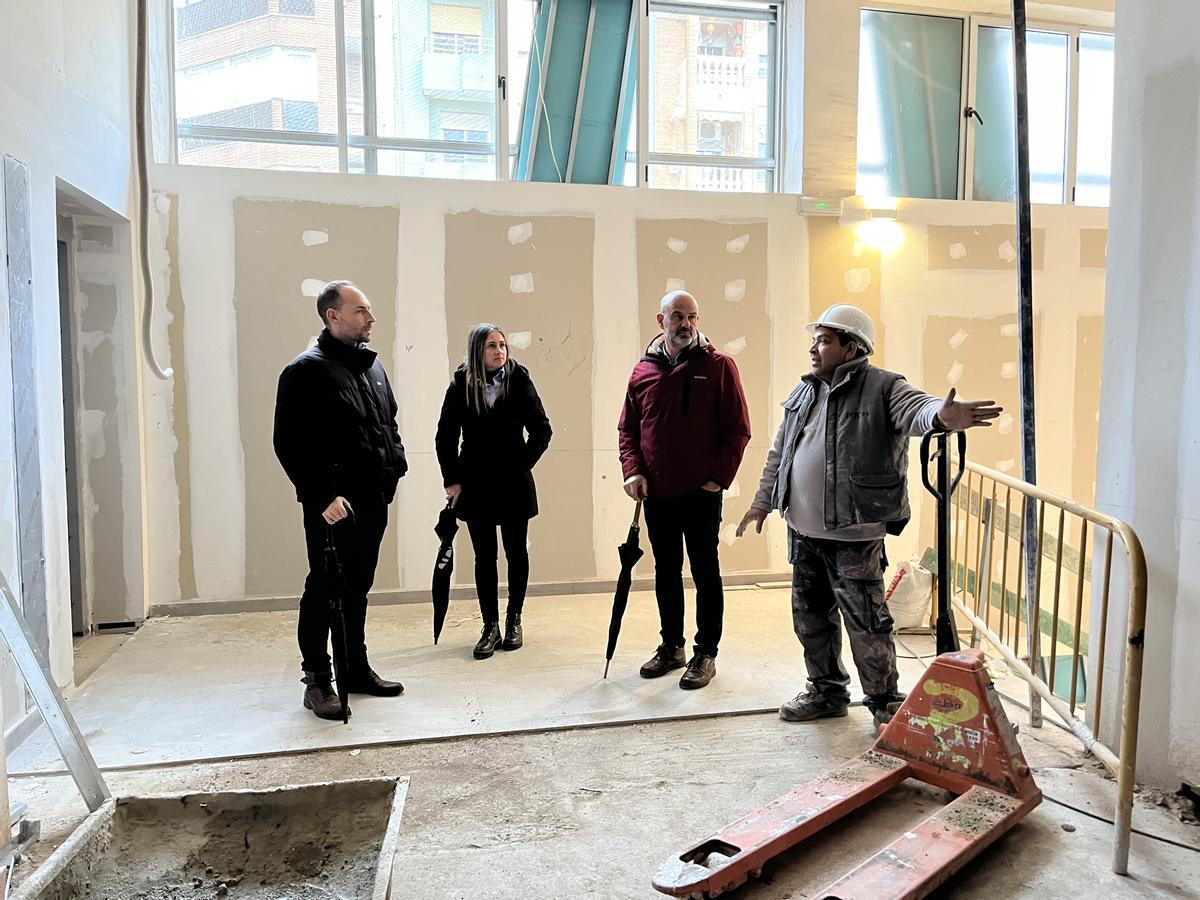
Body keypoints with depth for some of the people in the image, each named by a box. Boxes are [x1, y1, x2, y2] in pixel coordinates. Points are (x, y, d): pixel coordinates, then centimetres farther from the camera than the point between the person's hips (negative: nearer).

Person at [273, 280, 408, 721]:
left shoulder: (372, 365, 14)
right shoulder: (306, 371, -10)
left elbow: (390, 423, 23)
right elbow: (289, 444, -15)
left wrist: (395, 466, 10)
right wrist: (322, 496, -19)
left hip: (373, 502, 8)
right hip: (333, 506, -7)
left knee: (357, 589, 17)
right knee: (324, 591, 2)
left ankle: (356, 669, 29)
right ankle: (318, 681, 15)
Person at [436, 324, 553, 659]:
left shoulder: (519, 381, -5)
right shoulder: (461, 386, -3)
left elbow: (541, 430, -2)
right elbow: (445, 437, 2)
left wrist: (522, 464, -6)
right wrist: (452, 479, -2)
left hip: (514, 484, 0)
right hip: (475, 484, 0)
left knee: (516, 553, 10)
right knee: (484, 557, 5)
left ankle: (514, 620, 25)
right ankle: (490, 626, 16)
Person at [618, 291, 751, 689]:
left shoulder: (718, 365, -4)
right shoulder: (643, 370, 6)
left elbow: (738, 428, -5)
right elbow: (628, 429, 11)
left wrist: (719, 478, -10)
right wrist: (633, 471, -4)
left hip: (701, 493, -4)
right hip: (657, 494, 4)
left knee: (705, 572, 6)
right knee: (666, 573, 15)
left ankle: (705, 653, 18)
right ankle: (671, 646, 30)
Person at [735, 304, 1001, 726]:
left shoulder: (882, 387, -8)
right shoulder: (804, 393, 12)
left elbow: (914, 409, -29)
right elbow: (779, 453, 20)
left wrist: (941, 415, -52)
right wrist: (762, 501, 23)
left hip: (853, 535, -7)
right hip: (803, 531, 7)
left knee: (866, 621, 1)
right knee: (810, 616, 17)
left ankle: (885, 703, 20)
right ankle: (827, 691, 35)